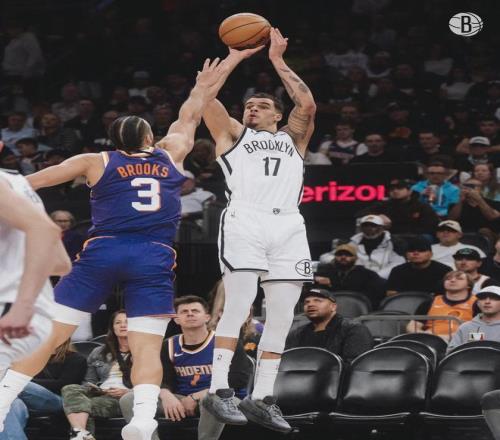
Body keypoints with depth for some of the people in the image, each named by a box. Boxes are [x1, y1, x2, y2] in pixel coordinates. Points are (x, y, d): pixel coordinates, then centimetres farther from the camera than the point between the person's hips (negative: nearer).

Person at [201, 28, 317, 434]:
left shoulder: (292, 139, 28)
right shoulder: (232, 134, 21)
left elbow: (308, 104, 12)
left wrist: (278, 61, 16)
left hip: (288, 226, 3)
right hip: (245, 221, -3)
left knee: (282, 316, 0)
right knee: (238, 306, -14)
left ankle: (262, 398, 4)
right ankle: (218, 391, -14)